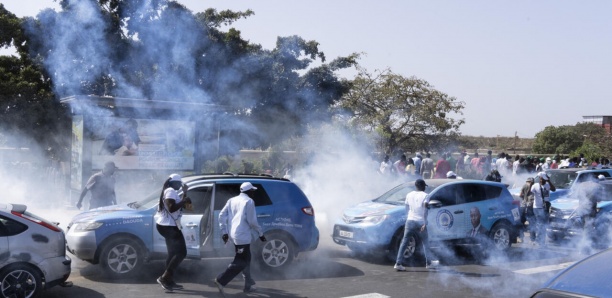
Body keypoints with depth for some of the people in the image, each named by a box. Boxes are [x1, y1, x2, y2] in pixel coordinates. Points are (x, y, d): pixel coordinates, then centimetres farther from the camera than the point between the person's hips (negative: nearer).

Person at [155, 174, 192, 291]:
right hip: (169, 226, -11)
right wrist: (184, 201, -21)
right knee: (181, 252, -9)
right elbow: (172, 208, -29)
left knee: (173, 253, 14)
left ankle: (169, 281, 15)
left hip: (166, 225, 11)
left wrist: (185, 193, 18)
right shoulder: (171, 191, -16)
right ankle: (164, 278, -10)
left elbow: (177, 205, 19)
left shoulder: (170, 191, 17)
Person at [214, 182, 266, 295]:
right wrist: (260, 234, -1)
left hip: (233, 234, 9)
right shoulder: (249, 201, -7)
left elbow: (222, 215, 9)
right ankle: (221, 280, -14)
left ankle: (248, 285, 23)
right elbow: (252, 221, -12)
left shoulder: (232, 200, 14)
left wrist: (224, 232, 12)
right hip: (242, 235, -9)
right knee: (241, 262, -4)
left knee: (245, 259, 19)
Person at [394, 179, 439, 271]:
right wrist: (425, 223, -14)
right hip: (420, 222, -3)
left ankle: (398, 264, -2)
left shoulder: (409, 195, 9)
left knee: (404, 242, 4)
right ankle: (428, 263, 22)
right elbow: (425, 210, -13)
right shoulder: (425, 195, -3)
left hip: (410, 221, 3)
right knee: (425, 242, 15)